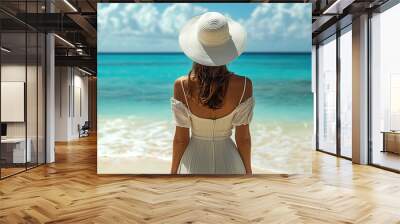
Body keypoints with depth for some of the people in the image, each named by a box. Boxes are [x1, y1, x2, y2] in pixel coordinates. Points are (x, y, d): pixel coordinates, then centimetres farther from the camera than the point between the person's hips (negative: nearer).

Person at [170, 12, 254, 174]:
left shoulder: (182, 86, -21)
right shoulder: (243, 85, -20)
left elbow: (180, 137, -12)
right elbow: (243, 137, -10)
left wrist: (173, 171, 5)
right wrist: (248, 169, 7)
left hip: (195, 163, 0)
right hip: (228, 163, 1)